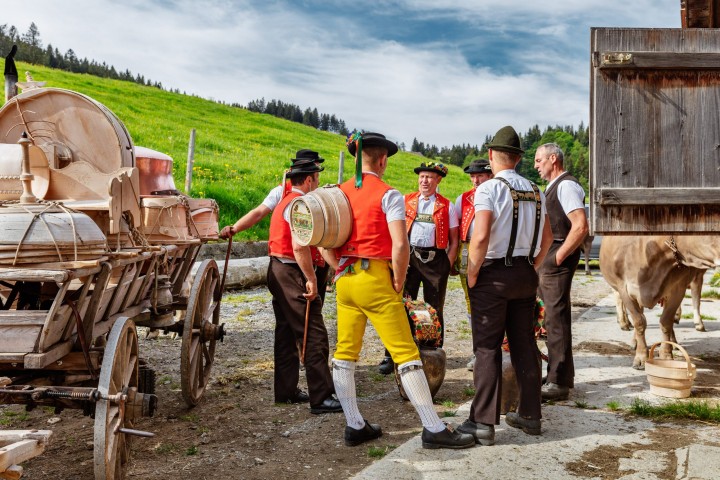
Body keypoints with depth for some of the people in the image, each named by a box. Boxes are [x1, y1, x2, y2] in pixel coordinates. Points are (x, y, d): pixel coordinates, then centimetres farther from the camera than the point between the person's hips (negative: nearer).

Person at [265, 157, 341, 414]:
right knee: (314, 335, -8)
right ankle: (321, 398, -5)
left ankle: (285, 391, 25)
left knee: (286, 333, 16)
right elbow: (299, 246, -25)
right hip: (292, 274, -11)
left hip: (278, 271, 11)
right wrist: (311, 279, -21)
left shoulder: (285, 201, 17)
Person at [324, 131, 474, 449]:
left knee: (345, 354, 12)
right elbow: (400, 245, -18)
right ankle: (434, 429, 3)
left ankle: (354, 427, 22)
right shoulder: (388, 194, -8)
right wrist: (398, 282, -6)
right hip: (376, 279, -6)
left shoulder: (339, 193, 8)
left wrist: (342, 270, 10)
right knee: (406, 353, -2)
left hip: (344, 280, 6)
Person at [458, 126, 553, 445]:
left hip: (493, 275, -6)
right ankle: (529, 415, 23)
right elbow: (547, 237, 13)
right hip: (525, 274, 6)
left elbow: (481, 237, -21)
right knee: (525, 346, 14)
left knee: (487, 349, -1)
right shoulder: (535, 191, 9)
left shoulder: (489, 189, -12)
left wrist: (471, 276, -11)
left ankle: (484, 423, 2)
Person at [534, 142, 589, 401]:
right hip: (545, 259, 10)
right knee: (551, 318, 14)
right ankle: (557, 375, 24)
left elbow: (580, 227, -21)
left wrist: (558, 257, -18)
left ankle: (559, 383, 0)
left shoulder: (566, 186, -12)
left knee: (556, 319, -7)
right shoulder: (552, 187, 18)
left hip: (557, 260, -10)